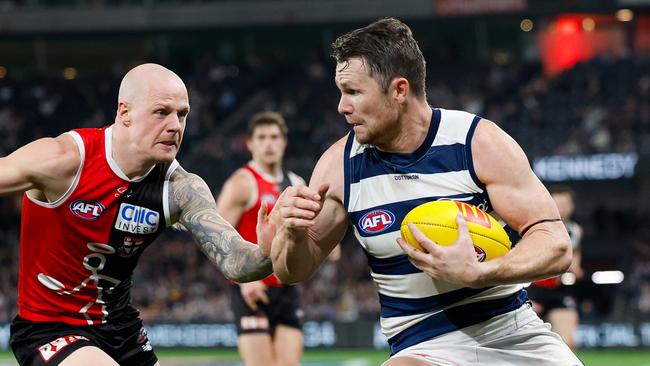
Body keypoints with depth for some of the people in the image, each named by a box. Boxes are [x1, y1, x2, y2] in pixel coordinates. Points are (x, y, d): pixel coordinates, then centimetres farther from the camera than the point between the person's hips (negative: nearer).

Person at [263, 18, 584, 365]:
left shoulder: (479, 142, -9)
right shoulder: (340, 164, -3)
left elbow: (555, 244, -12)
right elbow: (293, 270, 7)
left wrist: (477, 273, -30)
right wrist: (294, 234, -17)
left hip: (514, 333, 0)